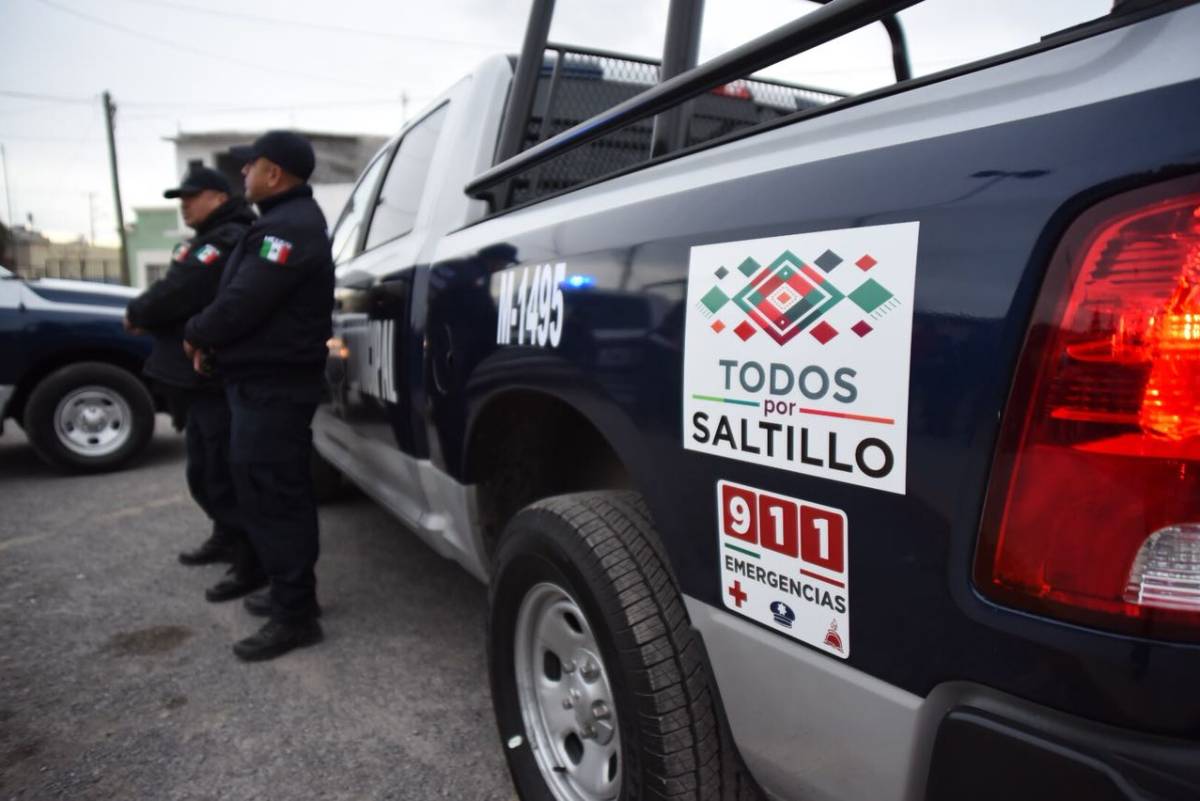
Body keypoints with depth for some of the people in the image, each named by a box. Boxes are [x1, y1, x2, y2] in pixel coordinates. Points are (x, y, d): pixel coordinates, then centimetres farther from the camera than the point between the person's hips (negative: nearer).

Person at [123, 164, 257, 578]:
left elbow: (177, 293, -21)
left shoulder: (227, 241, -14)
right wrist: (146, 317, 4)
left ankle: (251, 556, 0)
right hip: (200, 377, 11)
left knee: (224, 471, -8)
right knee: (205, 469, 20)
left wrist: (136, 313, -3)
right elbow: (181, 295, 22)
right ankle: (228, 536, 33)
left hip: (215, 377, -11)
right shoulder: (210, 240, 22)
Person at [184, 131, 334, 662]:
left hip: (271, 383, -11)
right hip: (274, 378, 11)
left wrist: (196, 335, -4)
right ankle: (291, 595, 29)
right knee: (278, 495, 17)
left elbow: (242, 302, -23)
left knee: (269, 499, -6)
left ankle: (295, 615, 3)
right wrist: (209, 337, 7)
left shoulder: (288, 227, -18)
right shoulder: (290, 219, 18)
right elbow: (246, 297, 20)